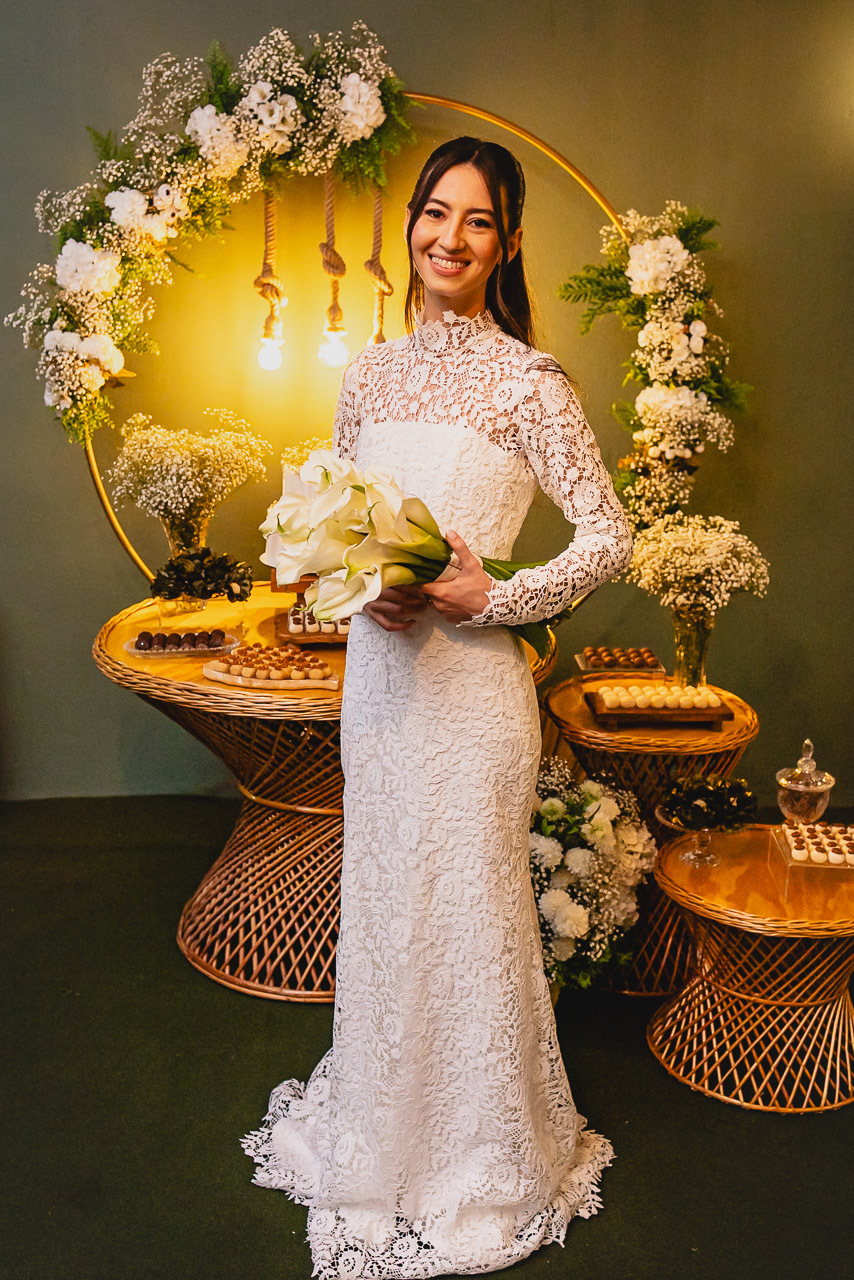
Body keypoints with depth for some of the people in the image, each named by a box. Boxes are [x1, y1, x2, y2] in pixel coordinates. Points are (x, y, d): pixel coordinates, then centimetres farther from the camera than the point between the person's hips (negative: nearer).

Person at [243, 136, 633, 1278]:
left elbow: (610, 538, -8)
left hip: (471, 678, -5)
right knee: (381, 895, 17)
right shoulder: (372, 373, 9)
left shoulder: (528, 381, -8)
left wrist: (489, 596, -17)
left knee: (466, 904, 6)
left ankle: (482, 1154, 32)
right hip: (375, 667, 6)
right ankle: (386, 1127, 41)